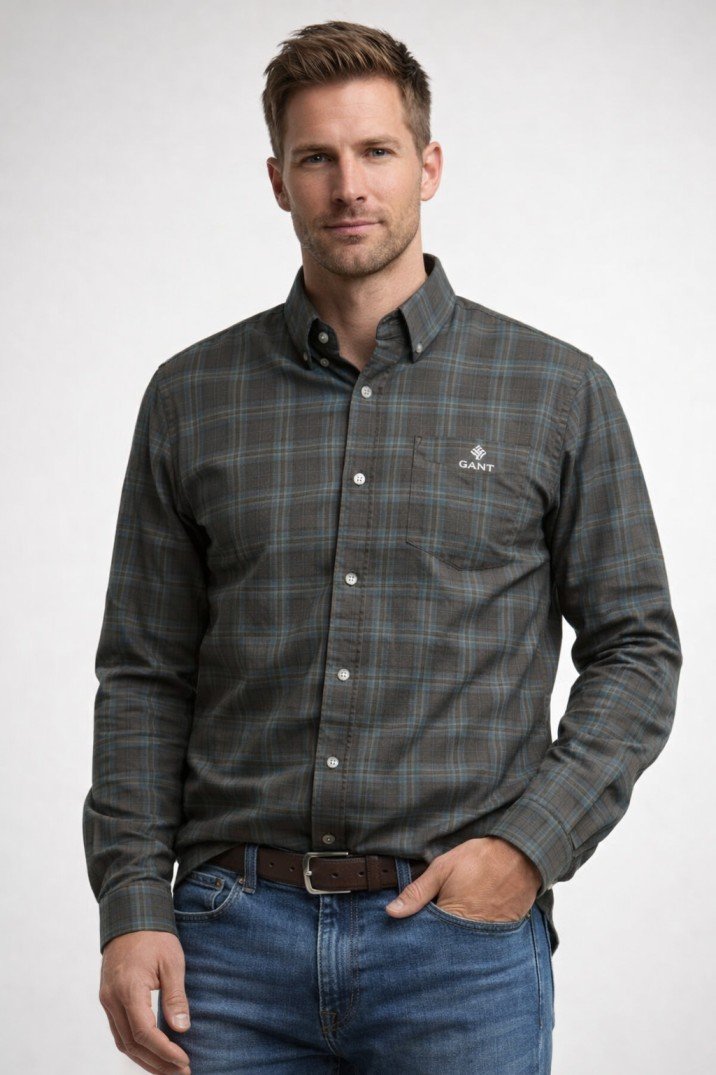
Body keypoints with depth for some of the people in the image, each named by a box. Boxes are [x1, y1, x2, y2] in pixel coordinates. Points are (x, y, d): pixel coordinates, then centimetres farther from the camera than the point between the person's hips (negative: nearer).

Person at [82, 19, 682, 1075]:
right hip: (237, 931, 1)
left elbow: (636, 649, 5)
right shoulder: (191, 399, 7)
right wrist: (132, 904, -3)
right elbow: (145, 677, 7)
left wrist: (531, 842, -8)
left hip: (460, 932, -1)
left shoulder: (559, 393, 3)